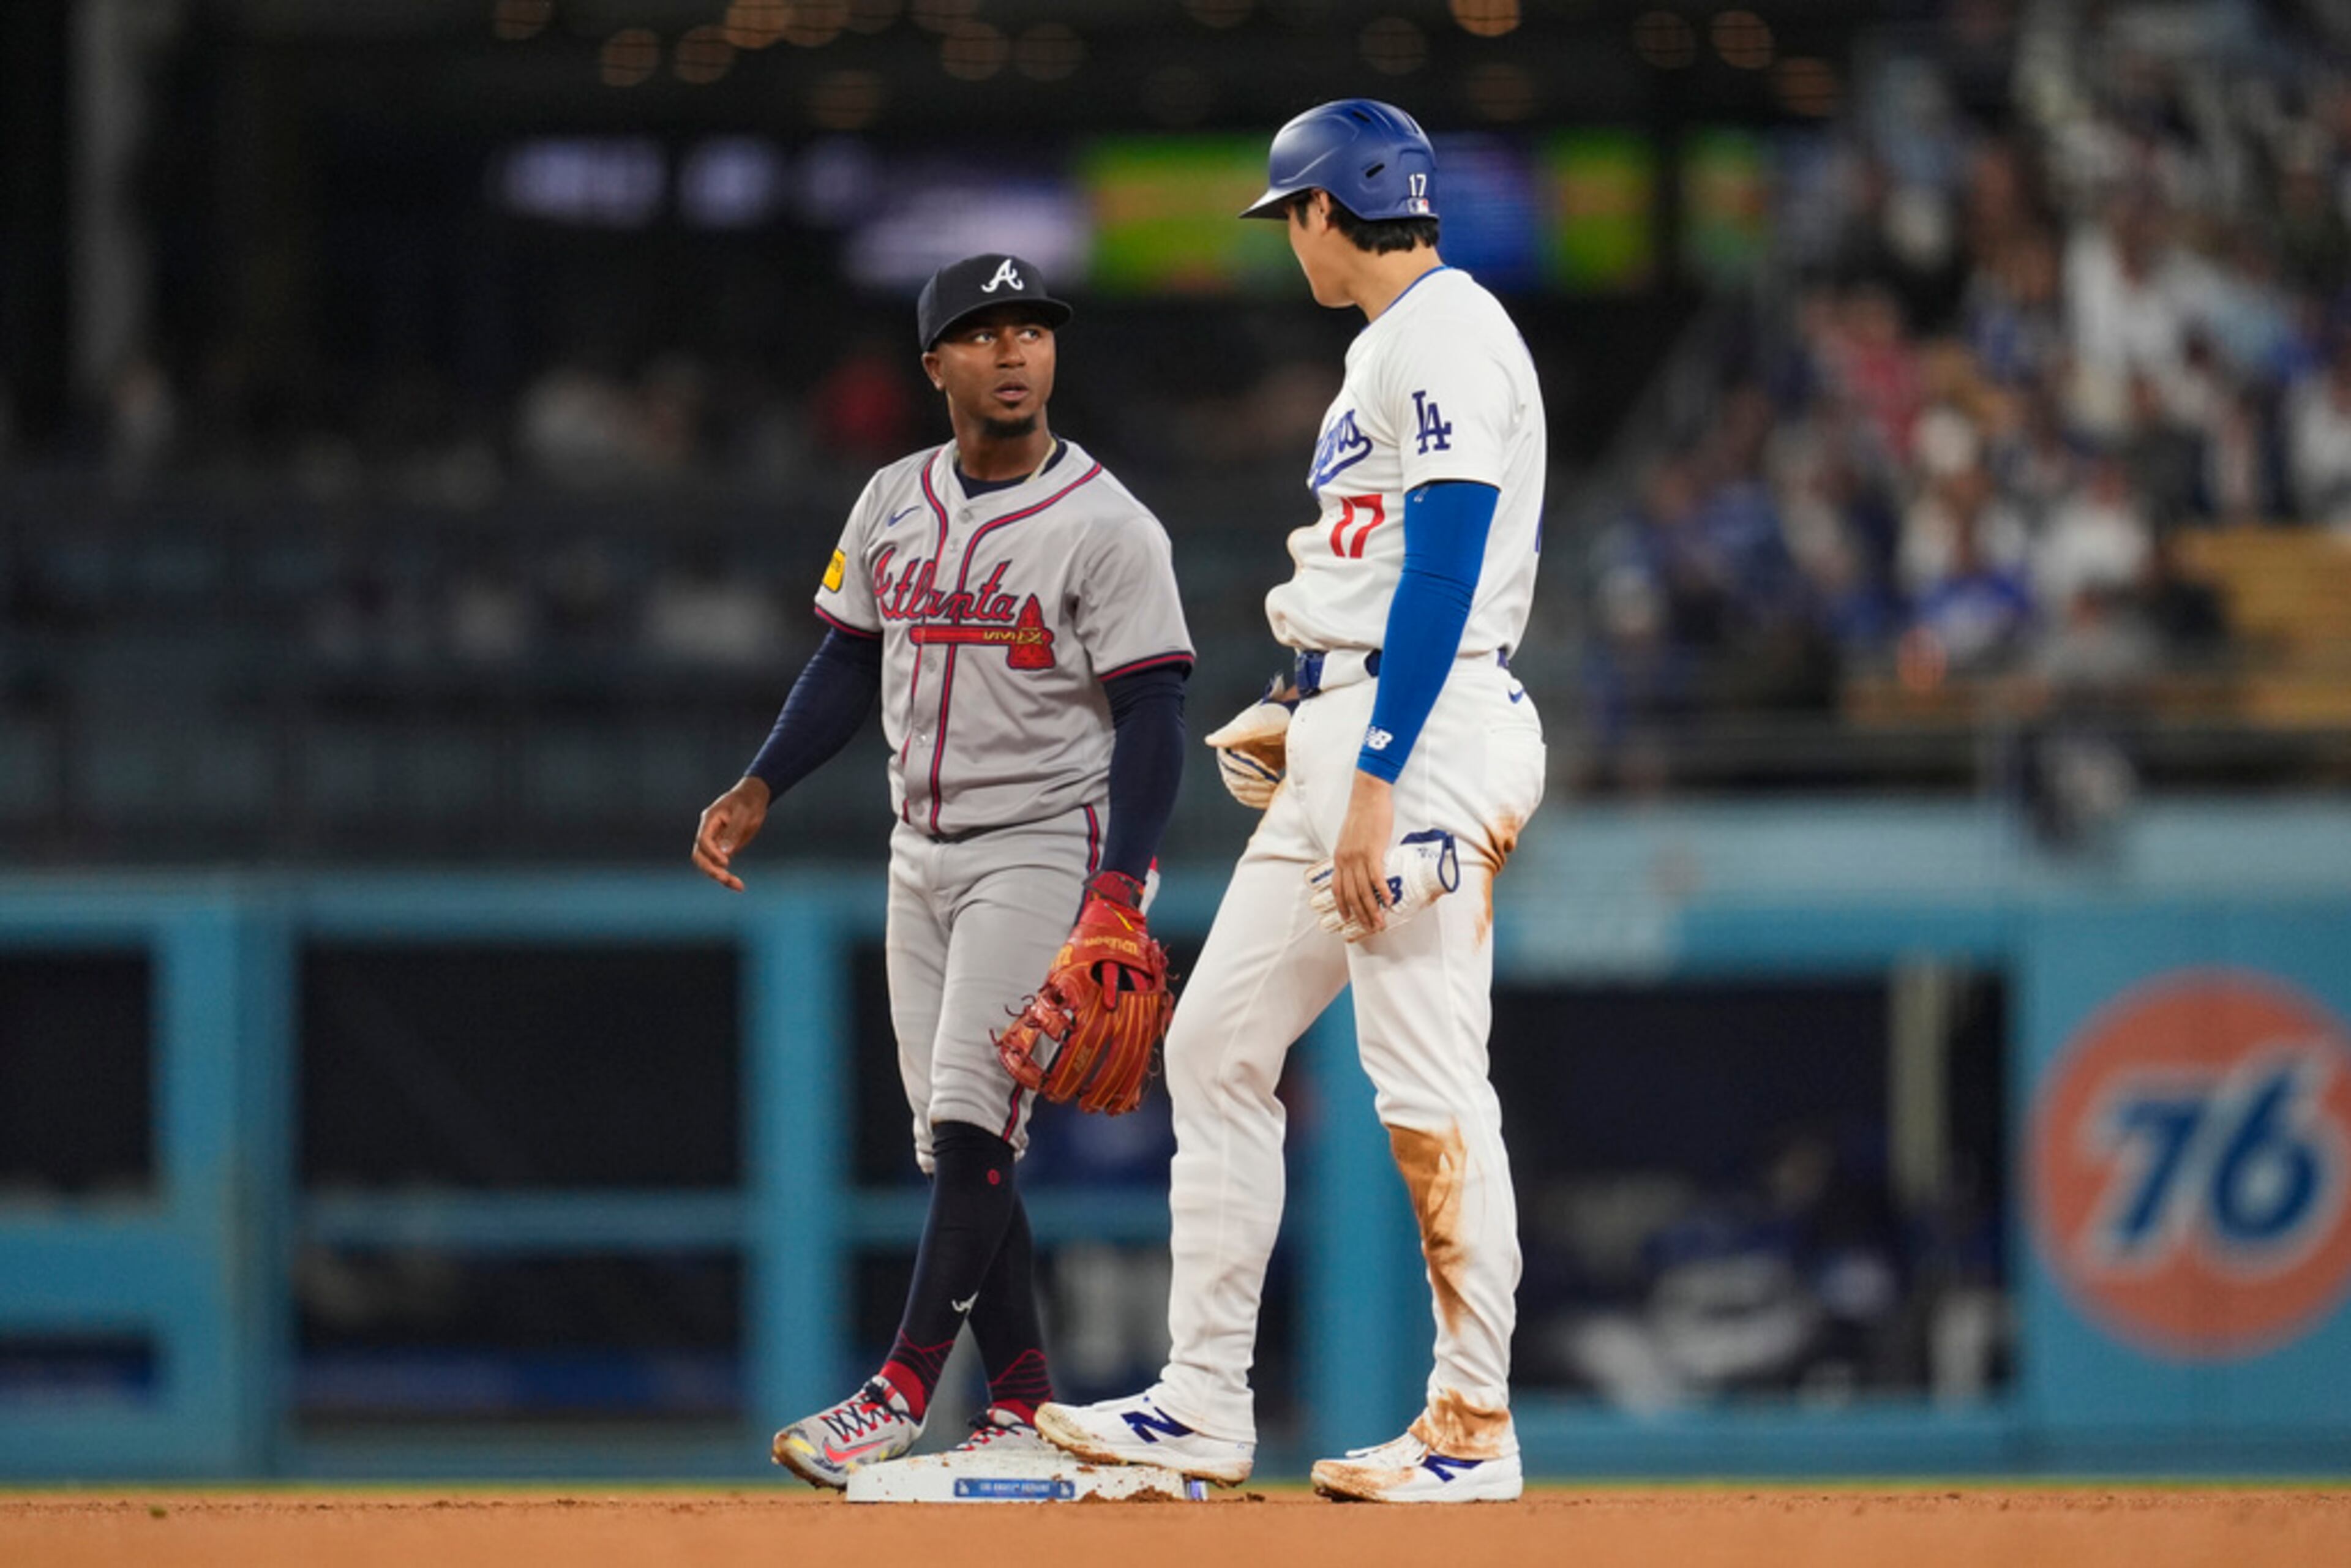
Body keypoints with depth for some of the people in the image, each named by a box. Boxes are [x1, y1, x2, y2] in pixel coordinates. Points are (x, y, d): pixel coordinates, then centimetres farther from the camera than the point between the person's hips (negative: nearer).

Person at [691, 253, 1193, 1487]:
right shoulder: (893, 505, 9)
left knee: (972, 1117, -15)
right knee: (953, 1144, 5)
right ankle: (1023, 1408, 9)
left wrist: (1119, 892, -22)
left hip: (1050, 846, -7)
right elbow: (849, 664, 17)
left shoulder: (1106, 528, -10)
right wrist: (758, 790, 3)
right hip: (923, 856, 7)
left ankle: (902, 1390, -18)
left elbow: (1153, 716, -13)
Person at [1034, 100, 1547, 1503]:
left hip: (1427, 735, -11)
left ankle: (1474, 1427, -5)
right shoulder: (1391, 346, 21)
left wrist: (1376, 781, -24)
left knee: (1430, 1084, -9)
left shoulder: (1447, 335, -11)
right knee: (1216, 1045, 9)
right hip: (1343, 745, 11)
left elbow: (1447, 570, -20)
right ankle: (1205, 1408, 10)